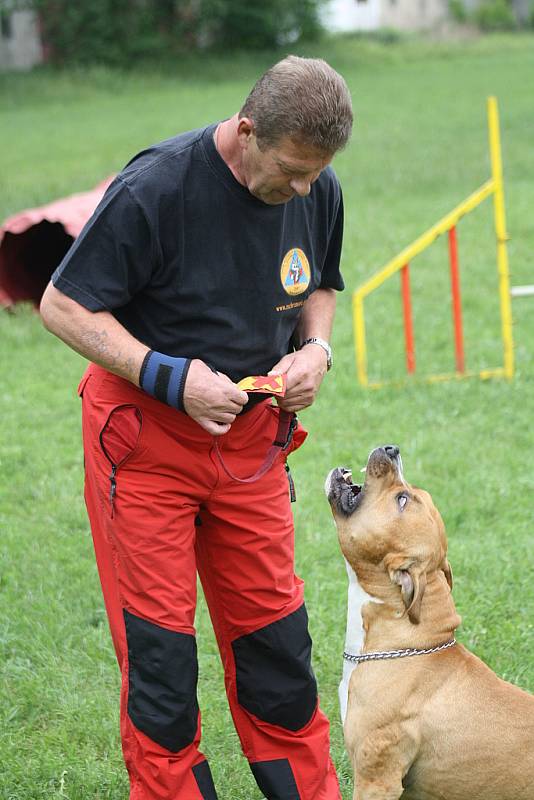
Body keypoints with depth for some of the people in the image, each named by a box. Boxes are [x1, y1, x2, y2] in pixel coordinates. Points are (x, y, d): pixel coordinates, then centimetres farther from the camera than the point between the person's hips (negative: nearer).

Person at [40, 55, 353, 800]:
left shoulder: (317, 190, -4)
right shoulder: (156, 189, -23)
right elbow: (63, 306, -16)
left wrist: (314, 348, -5)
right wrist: (170, 376, -23)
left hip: (251, 436, 5)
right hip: (144, 437, -5)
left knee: (274, 629, 9)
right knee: (157, 640, -1)